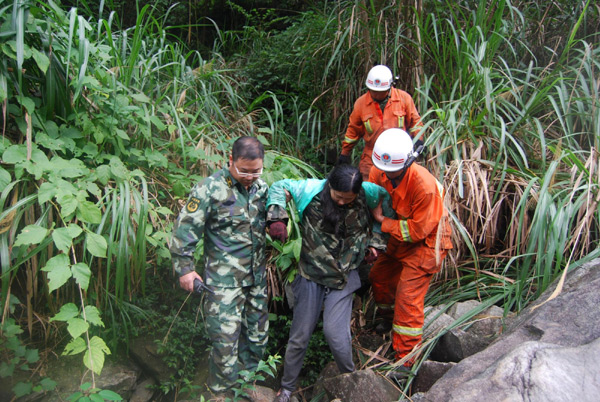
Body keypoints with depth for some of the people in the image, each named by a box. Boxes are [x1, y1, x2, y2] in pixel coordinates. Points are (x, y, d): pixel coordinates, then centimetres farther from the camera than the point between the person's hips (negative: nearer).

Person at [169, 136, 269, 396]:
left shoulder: (261, 187, 4)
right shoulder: (210, 189, -13)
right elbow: (185, 229, -11)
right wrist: (184, 267, -10)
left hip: (257, 277, 6)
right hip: (224, 280, -6)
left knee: (257, 332, 17)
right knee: (226, 337, -5)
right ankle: (221, 391, 18)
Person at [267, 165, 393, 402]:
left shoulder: (367, 194, -11)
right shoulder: (312, 190, -14)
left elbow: (386, 198, 9)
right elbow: (280, 187, -2)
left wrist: (375, 239, 4)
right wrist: (276, 218, -17)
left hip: (343, 277, 0)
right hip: (311, 275, 0)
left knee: (335, 332, -12)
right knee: (300, 335, 8)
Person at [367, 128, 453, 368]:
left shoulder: (424, 185, -35)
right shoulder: (378, 172, -16)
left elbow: (417, 231, -27)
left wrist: (383, 221, -23)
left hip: (425, 241, -7)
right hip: (399, 238, 7)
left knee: (408, 299, -8)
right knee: (378, 276, 19)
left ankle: (405, 361, 6)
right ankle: (388, 318, 50)